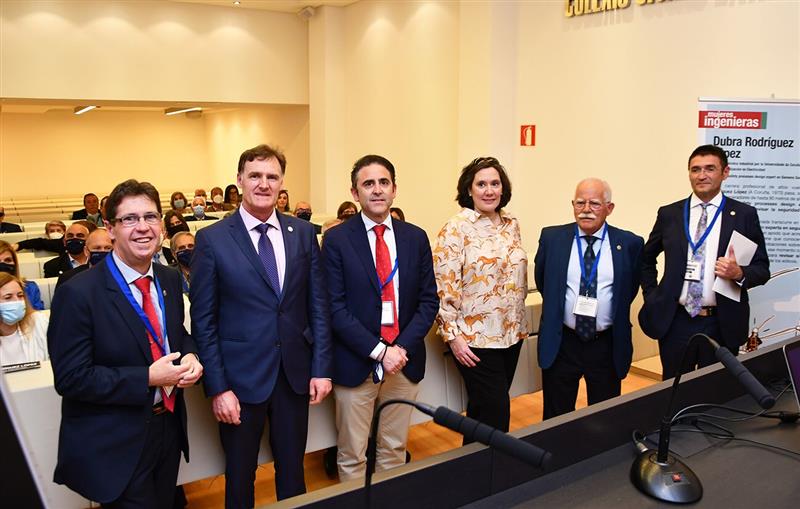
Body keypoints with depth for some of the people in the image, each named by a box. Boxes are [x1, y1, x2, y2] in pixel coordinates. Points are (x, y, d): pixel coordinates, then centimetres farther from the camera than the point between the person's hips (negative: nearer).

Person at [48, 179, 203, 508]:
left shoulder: (170, 280, 1)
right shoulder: (79, 293, -19)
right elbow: (70, 378, -20)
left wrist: (190, 356, -9)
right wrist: (148, 378, -24)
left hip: (169, 427, 7)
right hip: (115, 446, -6)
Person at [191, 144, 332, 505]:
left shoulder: (303, 234, 2)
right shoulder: (212, 239, -7)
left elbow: (318, 305, 4)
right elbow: (203, 321, -7)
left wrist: (321, 368, -1)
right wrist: (217, 388, -10)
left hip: (295, 374, 3)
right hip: (241, 378, -2)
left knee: (293, 471, 18)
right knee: (240, 476, 16)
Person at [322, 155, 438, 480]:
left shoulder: (416, 238, 5)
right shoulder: (337, 240, -5)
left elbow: (429, 300, 5)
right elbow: (335, 307, -9)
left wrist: (403, 347, -9)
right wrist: (379, 351, -15)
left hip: (405, 362, 3)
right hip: (355, 364, -3)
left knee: (394, 451, 16)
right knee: (352, 457, 9)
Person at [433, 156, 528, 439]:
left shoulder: (512, 225, 8)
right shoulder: (456, 229, -11)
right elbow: (444, 287, -14)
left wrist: (520, 324, 15)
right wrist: (453, 336, -16)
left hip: (511, 334, 6)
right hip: (475, 340, -6)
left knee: (483, 410, 16)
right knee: (497, 414, -4)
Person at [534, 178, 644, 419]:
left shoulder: (629, 244, -5)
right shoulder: (552, 238, -3)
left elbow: (631, 287, 11)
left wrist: (615, 315, 10)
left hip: (608, 346, 0)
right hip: (560, 344, 0)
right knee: (556, 419, 12)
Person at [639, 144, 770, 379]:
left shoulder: (744, 215, 0)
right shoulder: (669, 214, 4)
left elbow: (762, 269, 2)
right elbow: (646, 258, 17)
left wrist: (739, 273, -18)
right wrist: (651, 297, 8)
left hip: (722, 325, -1)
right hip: (675, 322, 1)